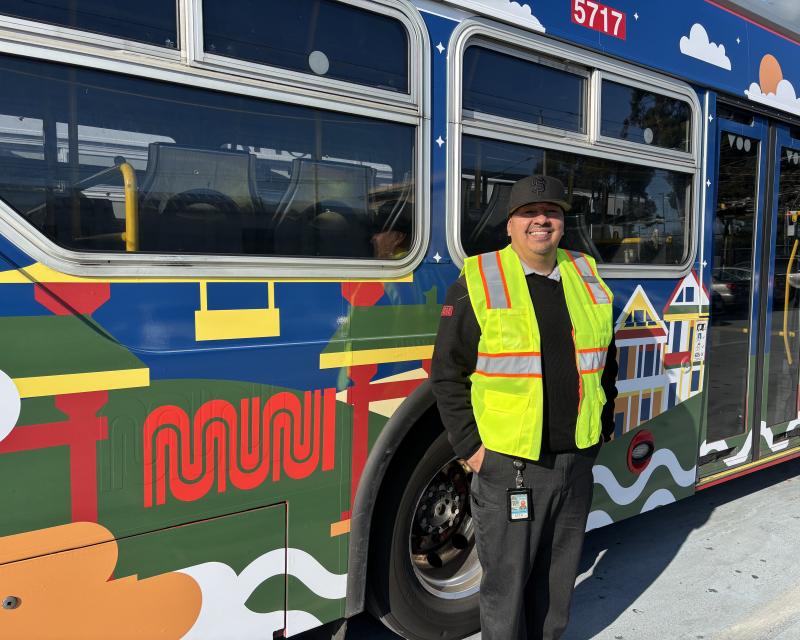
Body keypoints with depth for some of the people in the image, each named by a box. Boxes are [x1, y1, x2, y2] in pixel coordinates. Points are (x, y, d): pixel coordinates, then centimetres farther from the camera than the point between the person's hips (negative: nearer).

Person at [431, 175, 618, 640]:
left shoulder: (587, 279, 7)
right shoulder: (478, 282, -8)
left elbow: (605, 362, 17)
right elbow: (448, 372, -6)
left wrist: (603, 427, 13)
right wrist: (470, 446, -9)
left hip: (577, 462, 5)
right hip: (508, 466, -4)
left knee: (559, 574, 20)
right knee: (507, 581, 10)